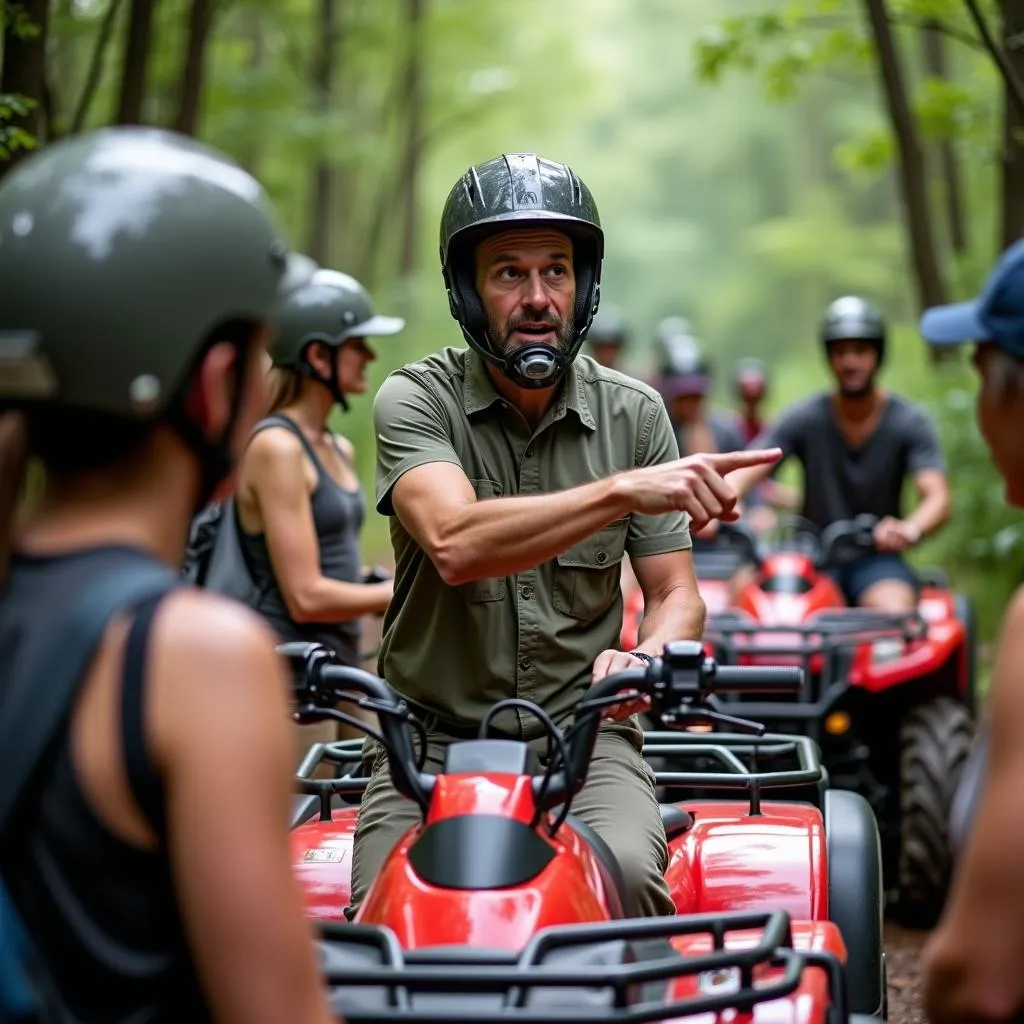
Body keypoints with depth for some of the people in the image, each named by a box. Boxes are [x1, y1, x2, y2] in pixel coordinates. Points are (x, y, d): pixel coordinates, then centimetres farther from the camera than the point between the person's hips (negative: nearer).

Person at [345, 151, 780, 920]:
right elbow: (455, 544, -24)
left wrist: (644, 658, -17)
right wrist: (624, 489, -33)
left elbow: (677, 596, 7)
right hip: (436, 738, -1)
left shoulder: (633, 414, 6)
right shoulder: (416, 401, -4)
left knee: (625, 873, -28)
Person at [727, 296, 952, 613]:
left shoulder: (911, 422, -2)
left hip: (877, 558, -1)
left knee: (894, 612, -32)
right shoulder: (804, 419, 1)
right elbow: (745, 471, -10)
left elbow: (938, 497, -14)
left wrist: (911, 529, -39)